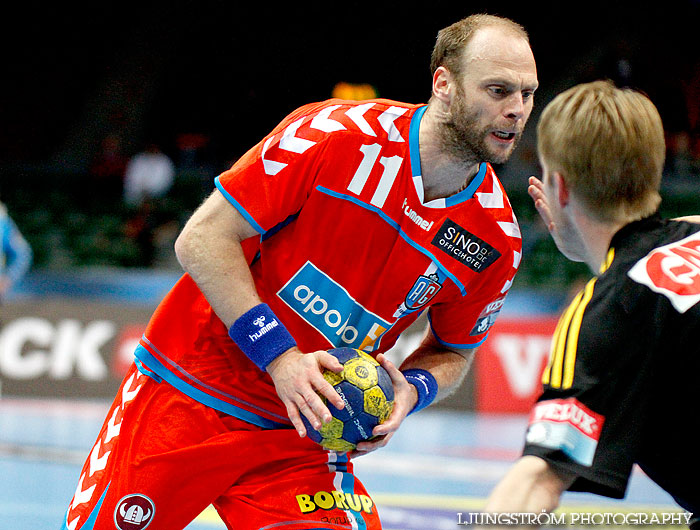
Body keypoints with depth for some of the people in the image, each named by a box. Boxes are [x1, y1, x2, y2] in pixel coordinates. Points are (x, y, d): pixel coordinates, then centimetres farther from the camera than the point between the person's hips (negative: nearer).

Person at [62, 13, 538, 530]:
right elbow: (202, 239, -14)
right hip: (186, 391, -3)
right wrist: (279, 356, -21)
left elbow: (451, 353, 11)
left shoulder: (497, 239, -6)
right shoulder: (335, 134, -18)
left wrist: (411, 390, -12)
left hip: (301, 436, 3)